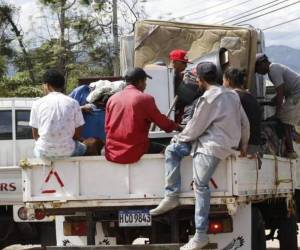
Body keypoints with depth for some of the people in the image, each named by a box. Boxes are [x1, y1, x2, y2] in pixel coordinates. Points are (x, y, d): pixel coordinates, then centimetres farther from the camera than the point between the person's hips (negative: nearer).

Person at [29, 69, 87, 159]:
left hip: (44, 153, 0)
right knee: (82, 148, 34)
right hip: (67, 152, 0)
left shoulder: (38, 104, -2)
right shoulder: (73, 103, -2)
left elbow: (35, 135, 4)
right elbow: (77, 135, 3)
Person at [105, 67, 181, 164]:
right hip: (134, 153, -5)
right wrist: (177, 127, 23)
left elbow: (107, 127, 15)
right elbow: (162, 122, 4)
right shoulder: (145, 99, -6)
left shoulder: (112, 99, 8)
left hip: (112, 154, 5)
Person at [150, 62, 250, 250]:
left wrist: (179, 138, 9)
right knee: (172, 150, 11)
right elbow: (245, 122, 17)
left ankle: (201, 235, -19)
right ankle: (172, 196, 3)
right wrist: (243, 146, 27)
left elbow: (194, 128, -9)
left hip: (213, 146, -10)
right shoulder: (232, 95, 14)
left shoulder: (208, 98, -14)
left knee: (201, 185, -14)